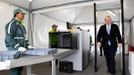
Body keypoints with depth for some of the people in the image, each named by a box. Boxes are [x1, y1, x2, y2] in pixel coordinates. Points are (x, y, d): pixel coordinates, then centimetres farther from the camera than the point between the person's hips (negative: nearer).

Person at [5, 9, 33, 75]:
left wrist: (27, 45, 10)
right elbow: (9, 38, -18)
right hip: (14, 49, -8)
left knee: (20, 68, 13)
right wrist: (18, 47, -26)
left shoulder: (21, 25, 18)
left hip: (21, 49, 8)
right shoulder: (11, 24, -9)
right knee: (14, 69, -2)